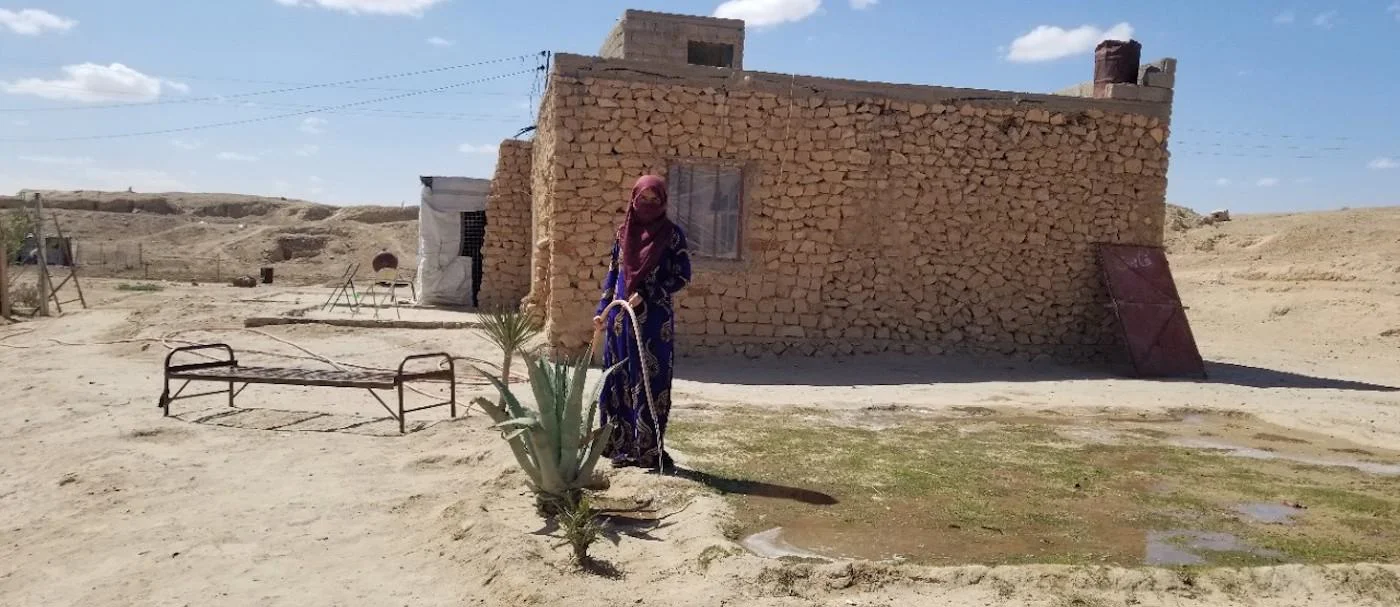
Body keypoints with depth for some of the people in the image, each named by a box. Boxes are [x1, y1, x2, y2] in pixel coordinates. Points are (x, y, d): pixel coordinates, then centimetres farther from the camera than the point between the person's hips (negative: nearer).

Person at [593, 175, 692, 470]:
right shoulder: (623, 233, 10)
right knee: (620, 381, 6)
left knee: (652, 381, -2)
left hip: (655, 319, -4)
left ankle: (649, 448, 6)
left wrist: (646, 295, -14)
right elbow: (613, 275, 15)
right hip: (621, 317, 4)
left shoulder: (672, 234, -2)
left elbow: (683, 276, -6)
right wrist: (601, 310, 10)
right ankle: (622, 445, 16)